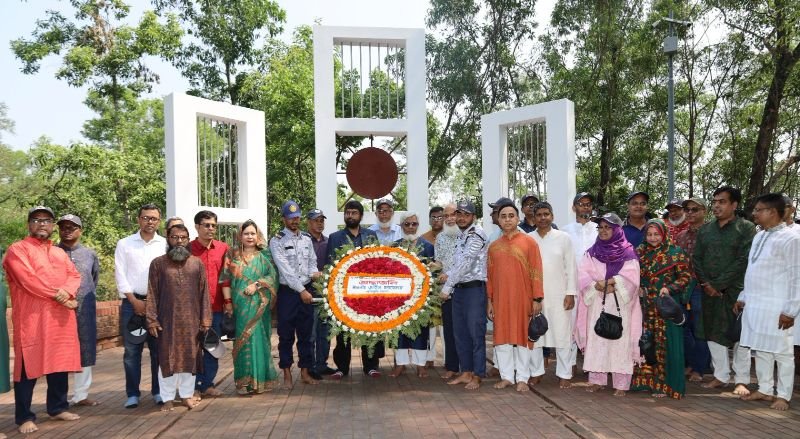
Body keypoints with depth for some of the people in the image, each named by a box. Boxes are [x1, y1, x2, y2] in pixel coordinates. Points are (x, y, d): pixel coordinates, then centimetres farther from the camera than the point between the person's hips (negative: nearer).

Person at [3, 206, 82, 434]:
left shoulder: (60, 253, 21)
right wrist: (58, 295, -11)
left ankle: (58, 408, 20)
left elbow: (75, 276, 9)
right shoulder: (17, 249, 0)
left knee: (60, 364, 9)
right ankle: (24, 417, 5)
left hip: (60, 317, 6)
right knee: (29, 367, -2)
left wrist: (66, 292, -12)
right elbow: (28, 279, -13)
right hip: (31, 319, -6)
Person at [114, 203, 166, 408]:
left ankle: (158, 391, 14)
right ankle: (132, 394, 12)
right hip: (132, 303, 0)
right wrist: (134, 300, -6)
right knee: (132, 351, 2)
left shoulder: (165, 244, 5)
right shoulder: (124, 244, 6)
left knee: (159, 350, 3)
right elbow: (120, 274, 1)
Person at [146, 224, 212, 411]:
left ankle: (187, 394, 22)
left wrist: (205, 319, -1)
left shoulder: (197, 263, 5)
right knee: (167, 357, 5)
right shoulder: (158, 263, 1)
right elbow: (152, 294, -1)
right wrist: (152, 320, -8)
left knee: (190, 356, 9)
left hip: (191, 319, 1)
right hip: (167, 320, -1)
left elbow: (204, 292, 4)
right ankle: (167, 398, 16)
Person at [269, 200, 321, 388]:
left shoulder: (307, 239, 10)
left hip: (307, 291, 5)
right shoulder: (277, 241, -6)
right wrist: (301, 290, -19)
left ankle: (305, 372, 21)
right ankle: (287, 374, 16)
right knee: (286, 335, 4)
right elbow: (285, 269, -15)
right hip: (287, 292, -4)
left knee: (306, 333, 10)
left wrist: (314, 272, -11)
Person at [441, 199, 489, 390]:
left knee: (476, 334, -2)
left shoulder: (477, 234, -11)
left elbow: (465, 263, -16)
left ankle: (476, 376, 6)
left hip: (474, 289, -9)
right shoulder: (461, 236, 16)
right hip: (459, 289, 9)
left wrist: (447, 285, -12)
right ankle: (466, 372, 22)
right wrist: (448, 275, 2)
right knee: (460, 333, 12)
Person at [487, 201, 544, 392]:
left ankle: (522, 378, 14)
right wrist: (489, 300, 6)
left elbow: (536, 272, -4)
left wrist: (537, 298, -8)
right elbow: (490, 275, 10)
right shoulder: (493, 246, 9)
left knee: (522, 336, 4)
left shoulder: (529, 242, -1)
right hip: (500, 299, 3)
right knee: (502, 336, 7)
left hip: (522, 298, -3)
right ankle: (506, 376, 18)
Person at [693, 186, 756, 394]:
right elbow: (696, 258, 10)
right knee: (714, 333, 8)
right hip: (709, 291, 5)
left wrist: (718, 284, -13)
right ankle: (721, 376, 19)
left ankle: (742, 380, 9)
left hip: (736, 290, -5)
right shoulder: (705, 230, 12)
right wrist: (706, 283, -5)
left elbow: (743, 260, -11)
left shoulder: (746, 228, -3)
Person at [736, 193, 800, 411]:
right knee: (759, 350, 14)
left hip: (776, 309, -8)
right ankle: (764, 389, 26)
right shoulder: (759, 237, 12)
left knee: (782, 353, 4)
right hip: (754, 306, 8)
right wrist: (743, 297, 17)